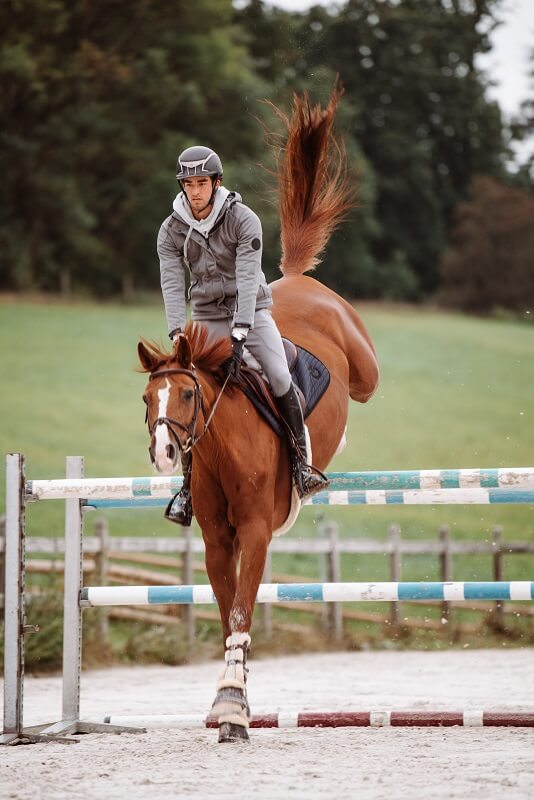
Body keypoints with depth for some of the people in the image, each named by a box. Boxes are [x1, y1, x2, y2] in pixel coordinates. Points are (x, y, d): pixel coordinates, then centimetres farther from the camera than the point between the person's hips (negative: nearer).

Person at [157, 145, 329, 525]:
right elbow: (172, 285, -14)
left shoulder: (244, 220, -16)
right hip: (207, 316, 2)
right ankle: (188, 486, 3)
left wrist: (239, 335, -34)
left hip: (252, 311, -2)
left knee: (281, 381, -19)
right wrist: (178, 335, -29)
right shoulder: (172, 231, -6)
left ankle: (302, 464, -5)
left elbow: (248, 279, -24)